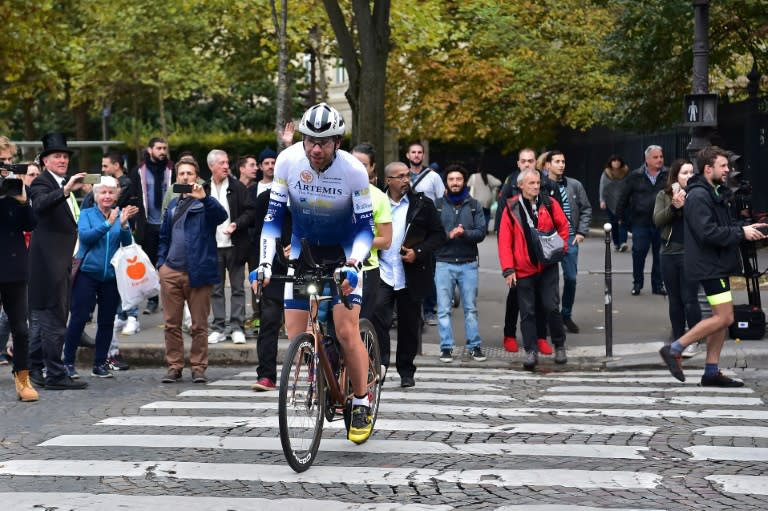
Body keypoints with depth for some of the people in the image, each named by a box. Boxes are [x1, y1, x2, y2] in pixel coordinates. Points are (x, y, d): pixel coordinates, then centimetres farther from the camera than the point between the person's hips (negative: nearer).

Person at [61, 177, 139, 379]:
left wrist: (123, 225, -20)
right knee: (78, 318, -6)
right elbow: (85, 236, -14)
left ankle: (100, 364, 14)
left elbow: (127, 244, -2)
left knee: (107, 321, 5)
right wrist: (108, 224, -23)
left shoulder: (120, 215, 8)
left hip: (111, 276, 3)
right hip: (87, 273, -3)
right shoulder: (87, 214, 3)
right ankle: (68, 362, 2)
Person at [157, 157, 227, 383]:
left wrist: (204, 198, -37)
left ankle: (198, 367, 9)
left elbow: (221, 216, -21)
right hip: (171, 272, 5)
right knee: (172, 323, 6)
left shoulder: (204, 203, 1)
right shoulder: (173, 205, 18)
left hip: (198, 273, -5)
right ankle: (174, 366, 13)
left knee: (199, 324, 1)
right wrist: (161, 262, 11)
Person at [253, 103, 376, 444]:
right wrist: (264, 264, -24)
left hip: (342, 251, -2)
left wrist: (353, 265, -35)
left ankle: (362, 404, 2)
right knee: (295, 337, -5)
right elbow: (273, 217, -13)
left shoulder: (353, 170, -23)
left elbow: (365, 228, -17)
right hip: (303, 249, 2)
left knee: (346, 331, -15)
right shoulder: (288, 161, -19)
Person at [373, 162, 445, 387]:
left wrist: (418, 252, -10)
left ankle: (406, 371, 20)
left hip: (410, 277, 1)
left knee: (409, 324, 8)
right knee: (378, 317, -16)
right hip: (382, 274, -1)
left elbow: (439, 234, 4)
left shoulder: (422, 204, 3)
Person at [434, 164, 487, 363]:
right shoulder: (437, 205, 5)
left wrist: (465, 233, -20)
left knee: (471, 308, 5)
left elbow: (481, 232, -2)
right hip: (443, 263, -1)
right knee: (444, 309, -1)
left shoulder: (474, 205, 7)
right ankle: (446, 347, 5)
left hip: (469, 264, 1)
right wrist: (448, 235, -17)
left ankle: (475, 346, 11)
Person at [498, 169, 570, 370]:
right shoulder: (512, 209, -3)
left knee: (551, 307, -2)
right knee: (527, 312, 3)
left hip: (547, 267, 0)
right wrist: (508, 269, -8)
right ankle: (531, 351, 9)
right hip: (523, 270, 0)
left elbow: (563, 225, 14)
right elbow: (504, 242, -3)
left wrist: (561, 247, 2)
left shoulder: (549, 204, 1)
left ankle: (559, 346, 15)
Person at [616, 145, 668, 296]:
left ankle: (658, 284, 17)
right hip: (641, 222, 0)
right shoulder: (635, 176, 2)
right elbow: (624, 197, 7)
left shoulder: (668, 175, 0)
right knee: (638, 253, 1)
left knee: (660, 255, 6)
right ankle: (637, 284, 15)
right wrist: (620, 216, 7)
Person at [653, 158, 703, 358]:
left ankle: (694, 341, 6)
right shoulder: (664, 195, 7)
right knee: (674, 300, 10)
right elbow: (657, 220, -5)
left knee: (689, 299, -4)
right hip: (669, 252, 4)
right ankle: (678, 340, 19)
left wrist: (685, 204, -22)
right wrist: (674, 206, -18)